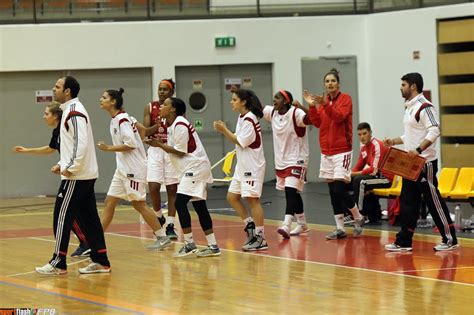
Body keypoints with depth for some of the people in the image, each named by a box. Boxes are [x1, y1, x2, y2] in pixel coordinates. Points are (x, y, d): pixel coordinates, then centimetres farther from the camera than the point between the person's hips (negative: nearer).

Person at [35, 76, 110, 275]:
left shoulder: (74, 112, -16)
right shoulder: (72, 110, 16)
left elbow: (81, 144, -25)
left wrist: (70, 168, -20)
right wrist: (63, 164, 15)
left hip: (76, 177, -10)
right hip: (85, 175, 10)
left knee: (62, 216, -5)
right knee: (88, 218, 10)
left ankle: (58, 263, -1)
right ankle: (100, 261, 11)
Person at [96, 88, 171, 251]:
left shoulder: (122, 119, -16)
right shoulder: (115, 120, 12)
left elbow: (130, 144, -23)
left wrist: (109, 148, -15)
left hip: (133, 169, -9)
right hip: (122, 170, 9)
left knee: (139, 204, -4)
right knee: (109, 202, 5)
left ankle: (162, 237, 5)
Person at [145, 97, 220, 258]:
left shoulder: (180, 125, -16)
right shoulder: (173, 125, 15)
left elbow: (180, 152, -18)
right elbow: (176, 148, 14)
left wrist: (160, 145, -12)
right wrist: (160, 143, 2)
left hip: (195, 167, -11)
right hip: (193, 168, 11)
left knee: (180, 202, -15)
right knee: (199, 206, 10)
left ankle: (189, 244, -15)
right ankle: (213, 246, 12)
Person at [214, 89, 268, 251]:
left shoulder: (249, 120, -16)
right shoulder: (242, 118, 13)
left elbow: (240, 142, -17)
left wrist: (225, 130, -12)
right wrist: (224, 131, 2)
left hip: (253, 165, -10)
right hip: (242, 165, 10)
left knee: (252, 199, -7)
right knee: (232, 197, 9)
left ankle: (260, 238, -3)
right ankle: (250, 225, 17)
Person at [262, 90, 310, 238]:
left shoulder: (295, 113, -17)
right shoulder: (272, 112, 4)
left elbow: (310, 119, -34)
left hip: (296, 160, -8)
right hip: (281, 161, 8)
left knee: (291, 191, -19)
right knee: (294, 194, 15)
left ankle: (286, 226, -27)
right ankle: (302, 225, 27)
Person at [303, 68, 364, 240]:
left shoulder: (345, 99, -5)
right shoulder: (323, 100, 11)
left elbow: (339, 116, -20)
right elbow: (317, 122, 5)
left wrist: (325, 104, -32)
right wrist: (312, 106, -8)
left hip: (342, 151, -6)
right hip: (326, 151, 6)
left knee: (339, 190, -13)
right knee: (333, 191, 7)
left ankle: (358, 218, 9)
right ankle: (340, 228, 12)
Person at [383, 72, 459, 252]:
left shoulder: (425, 107, -14)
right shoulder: (409, 107, 16)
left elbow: (434, 132, -24)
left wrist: (418, 150, -31)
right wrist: (394, 141, 14)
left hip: (425, 163, -10)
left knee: (433, 200, -5)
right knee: (407, 202, 8)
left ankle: (450, 240, 2)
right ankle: (404, 242, 11)